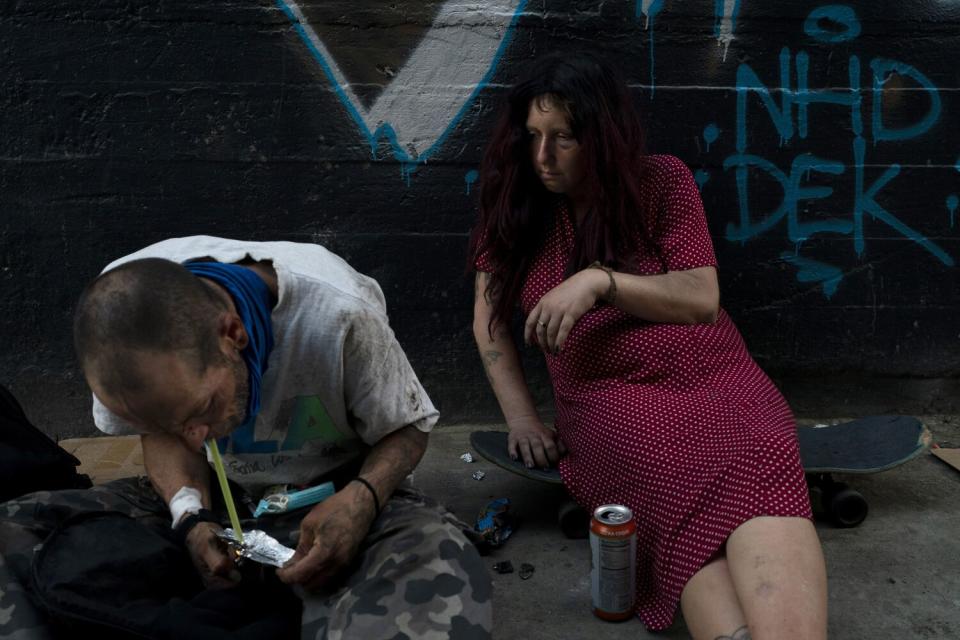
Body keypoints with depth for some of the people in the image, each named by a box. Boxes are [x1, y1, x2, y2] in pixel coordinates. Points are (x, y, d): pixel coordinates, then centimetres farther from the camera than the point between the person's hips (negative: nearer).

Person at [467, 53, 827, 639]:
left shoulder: (664, 182, 8)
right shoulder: (516, 206, 12)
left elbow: (703, 299, 1)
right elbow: (489, 316, 15)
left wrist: (600, 280, -14)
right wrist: (521, 416, 3)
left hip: (713, 376, 0)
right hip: (607, 396, 0)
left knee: (760, 467, -37)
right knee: (692, 493, -37)